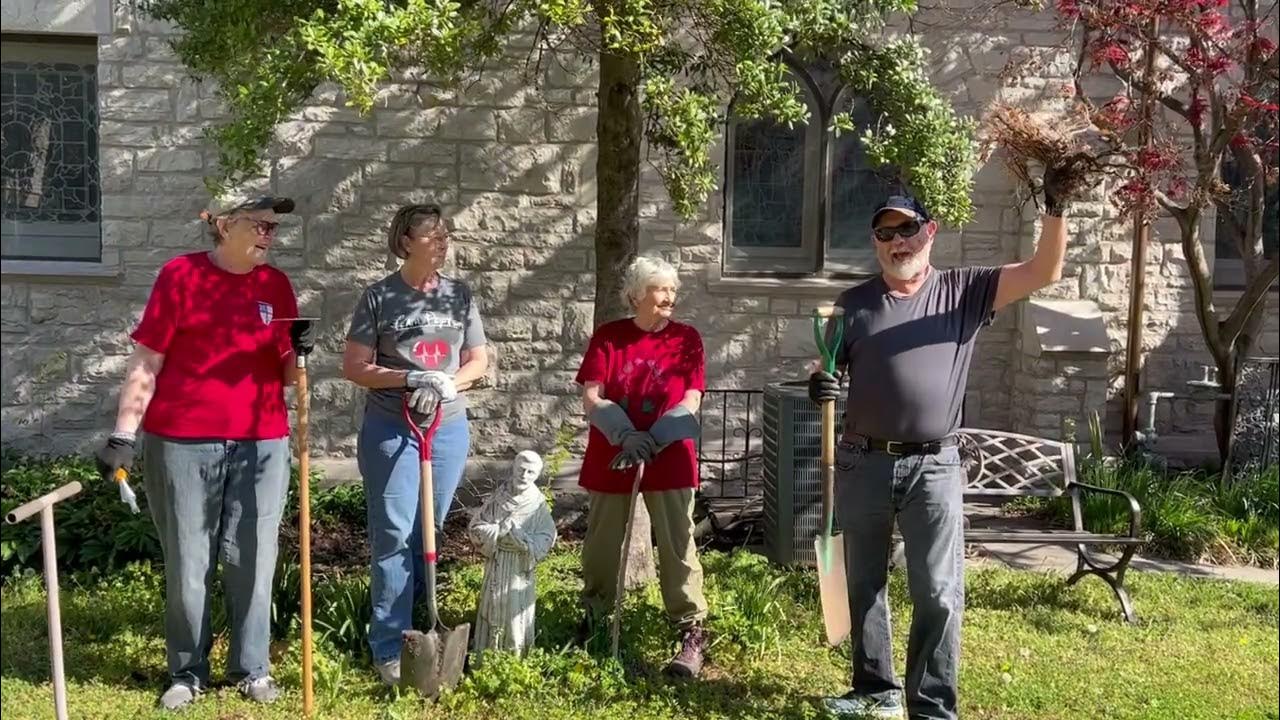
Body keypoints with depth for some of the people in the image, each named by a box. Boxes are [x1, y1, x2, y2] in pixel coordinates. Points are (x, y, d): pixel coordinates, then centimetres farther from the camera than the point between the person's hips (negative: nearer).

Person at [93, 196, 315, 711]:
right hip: (181, 443, -3)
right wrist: (123, 436, -9)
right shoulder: (180, 275, -5)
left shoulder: (276, 285, 7)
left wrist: (299, 352, -11)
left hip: (261, 444, 3)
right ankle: (187, 671, 23)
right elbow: (146, 364, -4)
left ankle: (251, 667, 23)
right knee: (187, 565, 8)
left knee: (252, 561, 8)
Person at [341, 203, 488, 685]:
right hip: (391, 429, -4)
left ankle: (410, 627, 27)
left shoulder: (459, 295, 6)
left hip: (449, 428, 4)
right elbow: (354, 367, -5)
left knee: (428, 533, 12)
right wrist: (411, 379, -17)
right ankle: (390, 649, 4)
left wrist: (446, 385, -8)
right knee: (394, 536, -3)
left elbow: (478, 361, 11)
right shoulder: (379, 297, -4)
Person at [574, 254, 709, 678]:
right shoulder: (608, 337, 2)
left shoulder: (687, 338, 2)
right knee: (601, 544, 12)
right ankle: (593, 620, 30)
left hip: (670, 460, -1)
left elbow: (690, 403, -5)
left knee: (677, 546, -3)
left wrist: (652, 442, -15)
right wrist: (627, 437, -20)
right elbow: (591, 398, -6)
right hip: (610, 459, 1)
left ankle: (692, 634, 2)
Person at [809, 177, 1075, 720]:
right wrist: (817, 383, -14)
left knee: (938, 593, -3)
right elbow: (825, 369, 11)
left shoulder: (964, 291, 2)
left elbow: (1044, 272, -5)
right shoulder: (854, 303, 7)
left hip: (933, 466, -2)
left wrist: (1055, 210, -21)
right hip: (862, 463, 3)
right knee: (864, 585, 13)